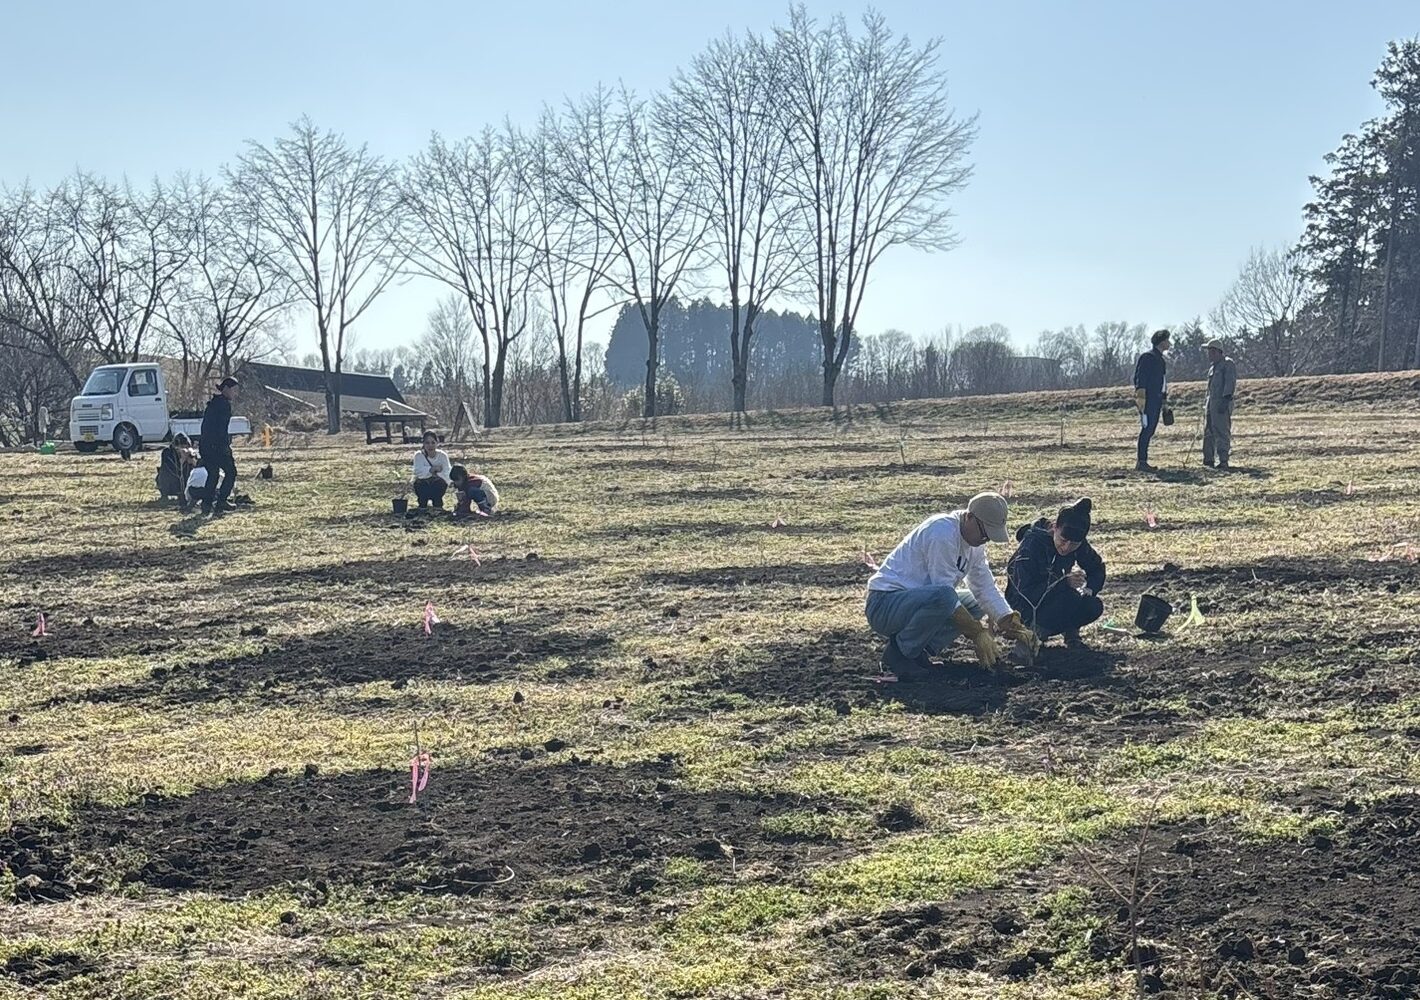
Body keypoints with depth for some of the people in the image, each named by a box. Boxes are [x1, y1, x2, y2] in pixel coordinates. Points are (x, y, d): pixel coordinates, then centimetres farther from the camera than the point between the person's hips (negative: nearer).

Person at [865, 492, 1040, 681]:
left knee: (975, 603, 8)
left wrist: (1013, 626, -3)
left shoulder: (975, 541, 7)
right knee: (944, 597, -35)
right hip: (884, 604, -10)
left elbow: (986, 588, 11)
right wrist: (978, 633, -21)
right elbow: (944, 593, -24)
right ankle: (899, 653, -14)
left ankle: (917, 651, 2)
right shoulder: (943, 533, -23)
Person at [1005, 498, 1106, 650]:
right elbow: (1027, 592, -29)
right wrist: (1065, 582, -39)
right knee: (1069, 598, -33)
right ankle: (1035, 628, -11)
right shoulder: (1031, 544, -26)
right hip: (1024, 607, -6)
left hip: (1053, 600, 6)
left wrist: (1089, 588, -14)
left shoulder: (1079, 545, -9)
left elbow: (1097, 568, 9)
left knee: (1094, 606, -22)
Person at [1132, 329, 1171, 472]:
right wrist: (1141, 398, -22)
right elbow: (1139, 378, -15)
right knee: (1147, 428, -11)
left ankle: (1142, 461, 12)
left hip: (1157, 400, 9)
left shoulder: (1161, 360, 21)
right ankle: (1141, 462, -11)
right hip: (1148, 399, -9)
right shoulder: (1147, 357, -8)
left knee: (1150, 430, 8)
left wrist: (1164, 401, 24)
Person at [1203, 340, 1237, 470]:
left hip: (1222, 402, -10)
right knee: (1209, 432, 11)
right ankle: (1208, 460, 17)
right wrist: (1208, 404, 20)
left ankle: (1223, 461, -8)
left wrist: (1225, 399, -23)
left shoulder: (1228, 364, -7)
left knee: (1222, 432, -9)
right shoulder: (1213, 367, 22)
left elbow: (1230, 383, -16)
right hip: (1212, 403, 10)